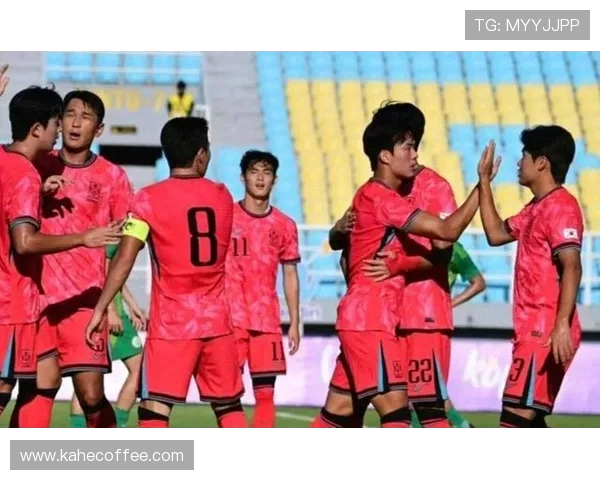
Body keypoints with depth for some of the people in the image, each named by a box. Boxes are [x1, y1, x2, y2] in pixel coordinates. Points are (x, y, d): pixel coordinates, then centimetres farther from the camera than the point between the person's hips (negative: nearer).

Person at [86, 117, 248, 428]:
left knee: (154, 410, -7)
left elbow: (124, 259, -10)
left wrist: (100, 308, -7)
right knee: (229, 406, 15)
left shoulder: (149, 199, -6)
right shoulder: (222, 196, 7)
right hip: (217, 320, 4)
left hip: (171, 323, -4)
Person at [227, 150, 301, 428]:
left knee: (266, 394, 2)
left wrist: (295, 323, 8)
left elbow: (290, 275, 13)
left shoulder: (284, 225, 9)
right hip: (231, 318, -3)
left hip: (268, 320, 3)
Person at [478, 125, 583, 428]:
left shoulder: (560, 207, -13)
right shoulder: (537, 209, 18)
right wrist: (484, 183, 23)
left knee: (515, 418, -13)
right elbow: (496, 233, 29)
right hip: (532, 332, 10)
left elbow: (571, 268, -22)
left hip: (545, 333, -10)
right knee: (527, 421, 13)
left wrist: (562, 324, -31)